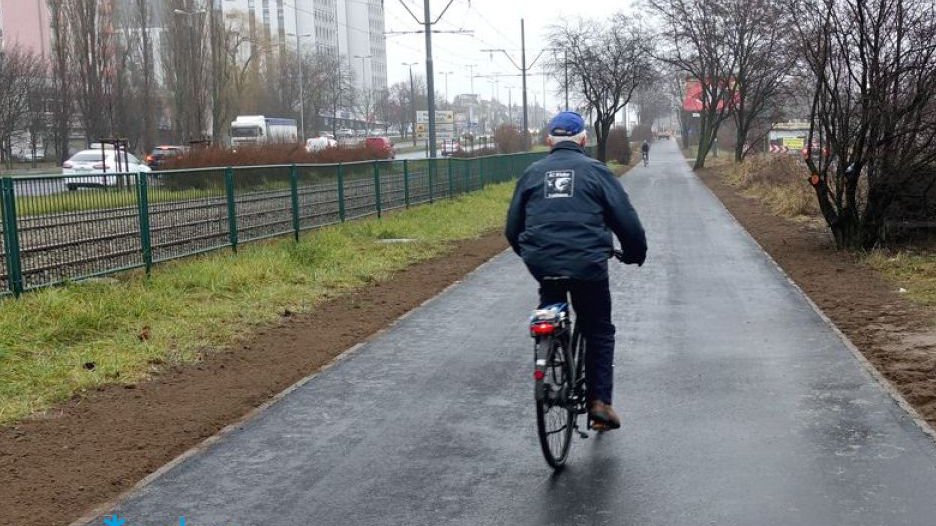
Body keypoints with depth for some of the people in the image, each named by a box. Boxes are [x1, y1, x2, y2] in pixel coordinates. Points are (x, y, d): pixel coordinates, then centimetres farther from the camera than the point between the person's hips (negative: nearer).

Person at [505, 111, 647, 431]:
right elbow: (626, 220, 2)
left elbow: (512, 226, 14)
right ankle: (600, 401, 9)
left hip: (542, 264, 2)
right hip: (587, 264, -2)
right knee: (599, 332, 14)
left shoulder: (532, 173, 11)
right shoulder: (596, 171, 4)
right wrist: (635, 254, 19)